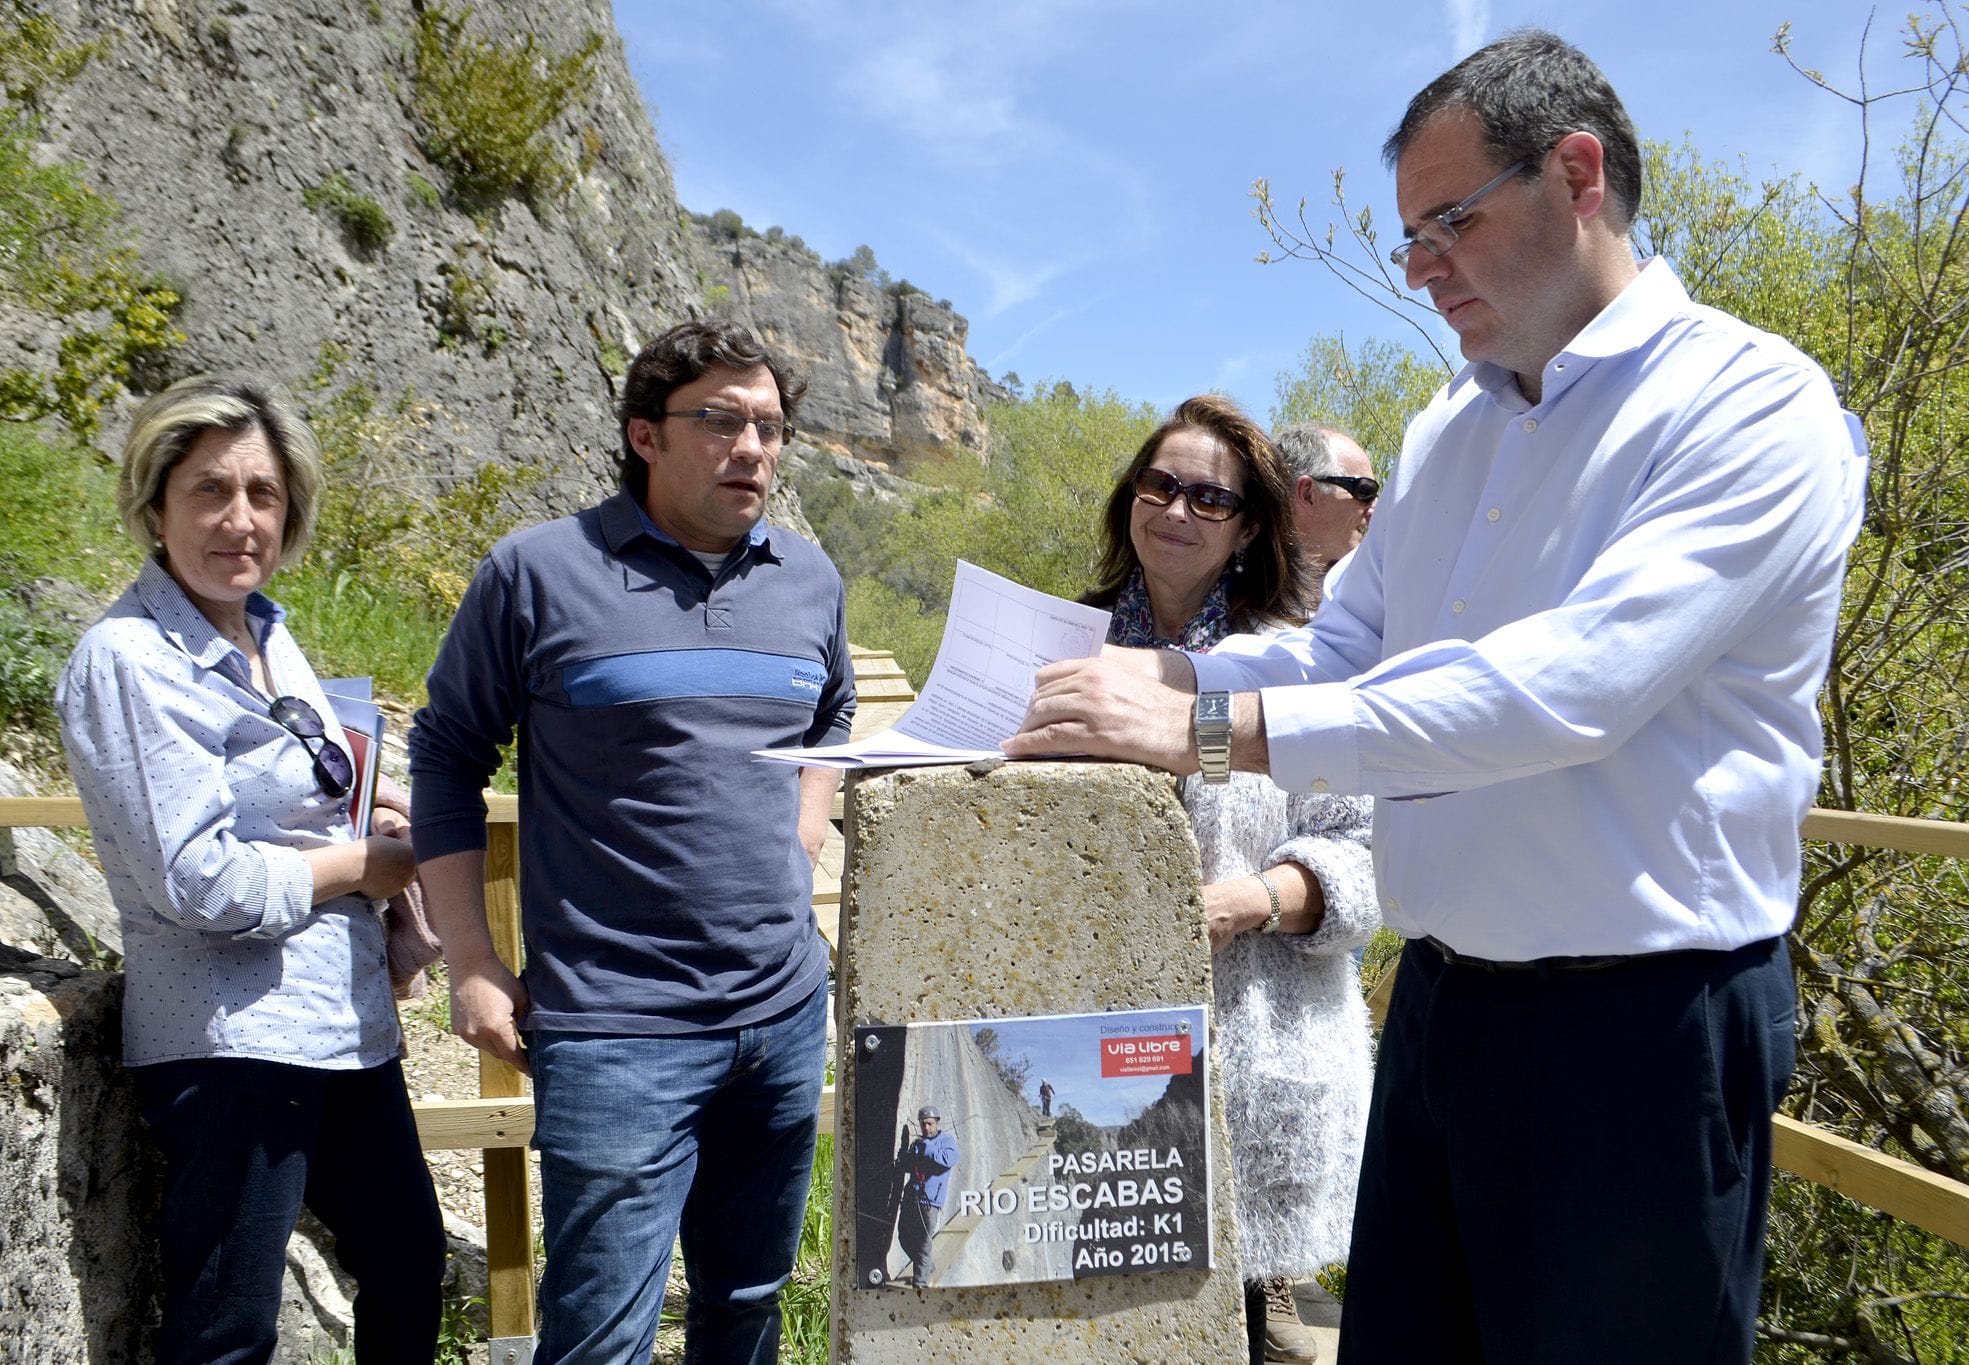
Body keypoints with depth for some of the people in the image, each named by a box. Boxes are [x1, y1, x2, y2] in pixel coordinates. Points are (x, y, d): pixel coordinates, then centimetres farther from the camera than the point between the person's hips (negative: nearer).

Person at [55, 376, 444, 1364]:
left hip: (344, 1022, 9)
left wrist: (376, 830, 5)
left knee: (408, 1264, 20)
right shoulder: (128, 659, -15)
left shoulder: (265, 634, 10)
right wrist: (362, 864, -9)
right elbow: (199, 883, -20)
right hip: (234, 1036, -8)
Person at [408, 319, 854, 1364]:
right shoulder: (539, 571, -7)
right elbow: (447, 754, -1)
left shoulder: (810, 578, 7)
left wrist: (796, 851, 10)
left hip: (786, 1011, 5)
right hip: (616, 1028, -5)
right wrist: (471, 963, -5)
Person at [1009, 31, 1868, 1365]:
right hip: (1441, 995, 7)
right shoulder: (1449, 428, 10)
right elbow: (1342, 650, 15)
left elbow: (1567, 685, -27)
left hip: (1640, 1022, -7)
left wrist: (1222, 729, -30)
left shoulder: (1754, 404, -13)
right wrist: (1166, 676, -5)